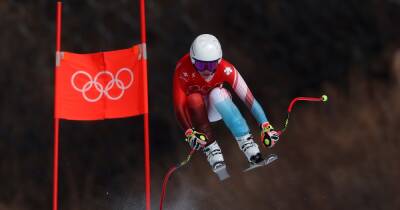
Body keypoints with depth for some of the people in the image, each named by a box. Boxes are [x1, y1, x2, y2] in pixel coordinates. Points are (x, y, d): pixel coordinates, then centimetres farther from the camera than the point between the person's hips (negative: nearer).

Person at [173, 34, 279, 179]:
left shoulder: (225, 69, -27)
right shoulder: (183, 70, -31)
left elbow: (248, 98, -29)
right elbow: (178, 106, -34)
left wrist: (266, 126, -39)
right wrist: (189, 133, -50)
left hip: (217, 108, 0)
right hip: (195, 111, 0)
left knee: (217, 93, -33)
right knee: (194, 98, -34)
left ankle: (248, 145, -37)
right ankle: (212, 151, -32)